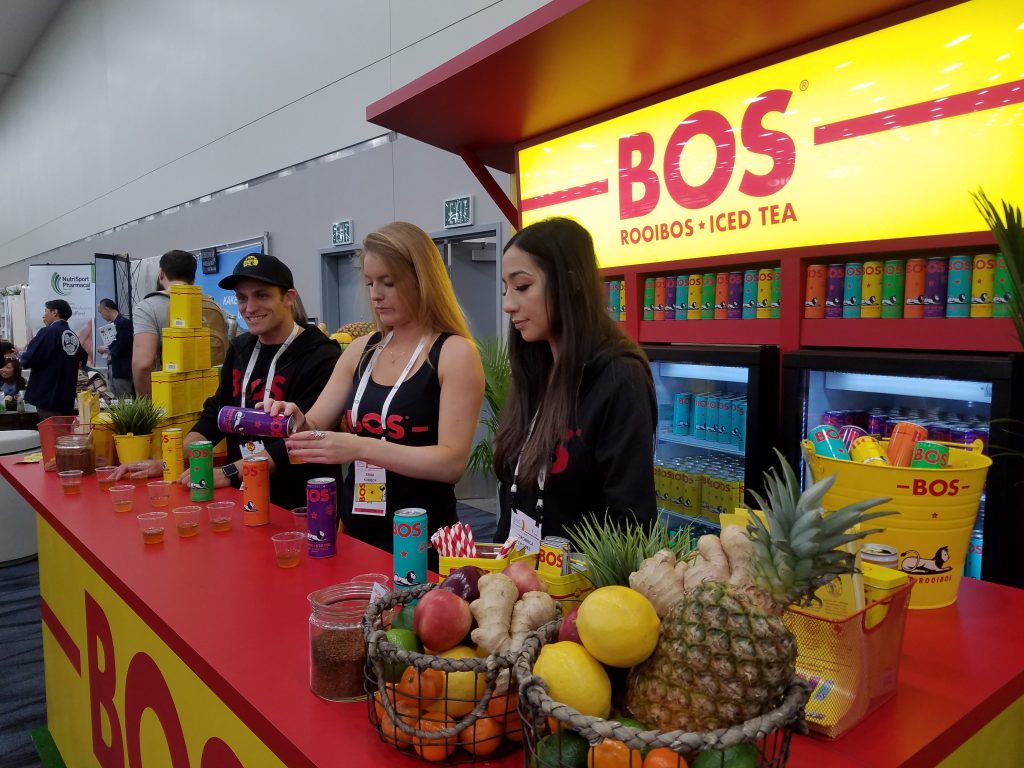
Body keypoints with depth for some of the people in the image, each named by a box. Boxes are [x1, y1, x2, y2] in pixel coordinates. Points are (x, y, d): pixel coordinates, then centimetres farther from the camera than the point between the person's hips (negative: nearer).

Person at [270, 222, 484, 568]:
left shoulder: (456, 353, -13)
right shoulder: (362, 351, 5)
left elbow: (452, 461, -20)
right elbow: (315, 425, 8)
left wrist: (361, 448, -30)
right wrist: (297, 423, -15)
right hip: (356, 531, 6)